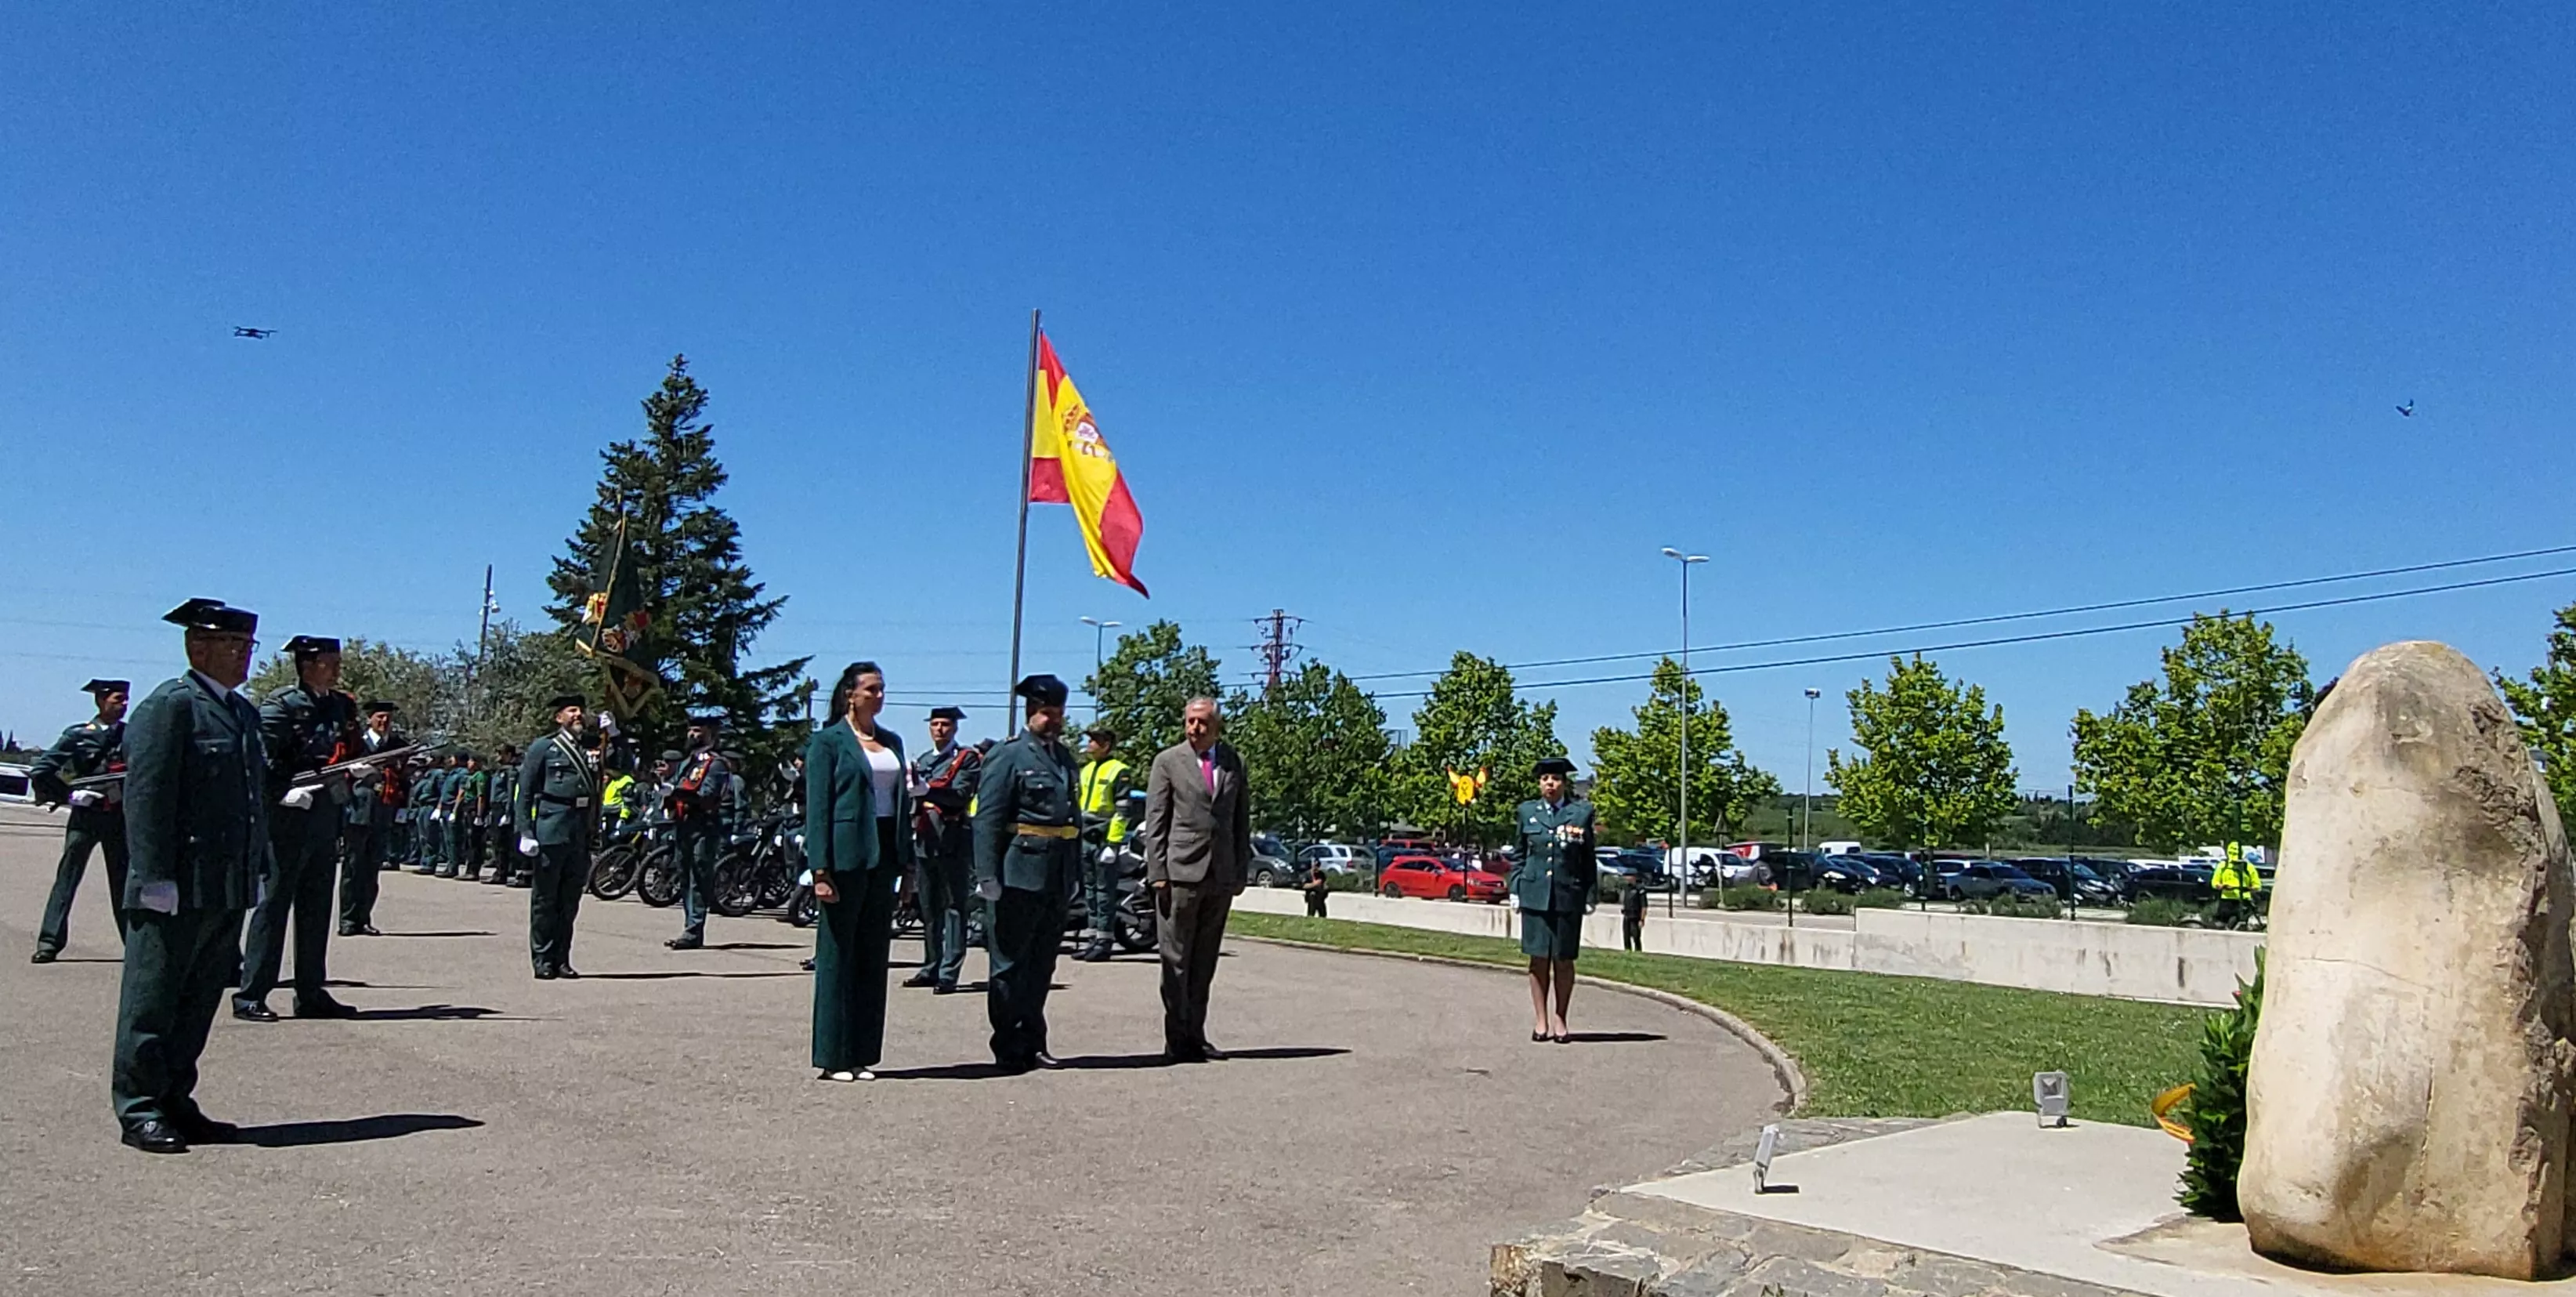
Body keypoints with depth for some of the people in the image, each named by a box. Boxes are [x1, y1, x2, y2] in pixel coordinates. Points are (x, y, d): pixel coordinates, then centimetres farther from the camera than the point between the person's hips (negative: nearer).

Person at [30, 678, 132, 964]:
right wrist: (66, 795, -5)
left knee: (125, 881, 8)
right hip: (85, 816, -2)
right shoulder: (78, 735, -1)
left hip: (119, 817, 2)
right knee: (67, 877, -4)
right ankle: (49, 943, -1)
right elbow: (40, 772, 0)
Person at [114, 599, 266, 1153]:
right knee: (152, 1001, 2)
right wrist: (156, 876, -19)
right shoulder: (171, 705, -9)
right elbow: (147, 792, -14)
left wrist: (257, 868, 17)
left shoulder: (244, 711, 16)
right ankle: (140, 1111, 10)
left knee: (199, 1003, 13)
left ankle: (175, 1103, 22)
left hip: (228, 889, 8)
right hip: (177, 889, -8)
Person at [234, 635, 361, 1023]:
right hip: (288, 817, -7)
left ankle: (312, 994, 18)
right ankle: (251, 994, 5)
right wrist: (289, 791, -23)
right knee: (273, 904, -2)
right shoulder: (281, 705, -6)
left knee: (317, 907, 11)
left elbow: (354, 754, 21)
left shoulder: (342, 705, 14)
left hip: (328, 817, 7)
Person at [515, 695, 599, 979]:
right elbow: (524, 792, -4)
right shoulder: (543, 748, 3)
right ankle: (543, 961, 9)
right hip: (551, 832, -5)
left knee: (570, 900, 9)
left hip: (581, 835, 5)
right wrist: (526, 832, -10)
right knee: (545, 899, 2)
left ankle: (561, 959, 16)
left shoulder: (589, 752, 18)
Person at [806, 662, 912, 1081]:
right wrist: (820, 869, -15)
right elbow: (818, 807, -7)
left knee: (874, 954, 8)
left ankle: (862, 1053, 14)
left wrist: (908, 862, 11)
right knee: (837, 955, -1)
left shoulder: (892, 742, 15)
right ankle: (832, 1056, 6)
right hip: (846, 854, -6)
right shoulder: (828, 741, -2)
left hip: (884, 855, 6)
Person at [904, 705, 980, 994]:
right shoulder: (922, 760, 19)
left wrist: (925, 787, -20)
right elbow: (916, 799, 20)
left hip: (953, 840, -7)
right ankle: (931, 968, 20)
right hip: (925, 839, 7)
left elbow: (961, 794, -14)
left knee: (954, 907, -6)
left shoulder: (967, 759, -1)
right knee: (929, 908, 12)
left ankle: (949, 974, -8)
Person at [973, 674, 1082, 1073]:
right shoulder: (1008, 756, -6)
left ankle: (1033, 1043, 23)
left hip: (1056, 878, 8)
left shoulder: (1064, 757, 17)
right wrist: (988, 875, -19)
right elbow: (988, 819, -12)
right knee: (1009, 964, 2)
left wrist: (1075, 871, 18)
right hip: (1019, 875, -7)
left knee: (1042, 964, 14)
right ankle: (1009, 1049, 10)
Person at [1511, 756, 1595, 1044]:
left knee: (1563, 959, 4)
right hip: (1535, 894, 1)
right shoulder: (1527, 812, 8)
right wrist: (1514, 888, 6)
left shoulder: (1582, 812, 3)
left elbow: (1589, 858, 7)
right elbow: (1519, 855, 13)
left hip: (1568, 894, -1)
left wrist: (1590, 893, 4)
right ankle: (1541, 1019, 12)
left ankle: (1560, 1019, 16)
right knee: (1538, 958, 3)